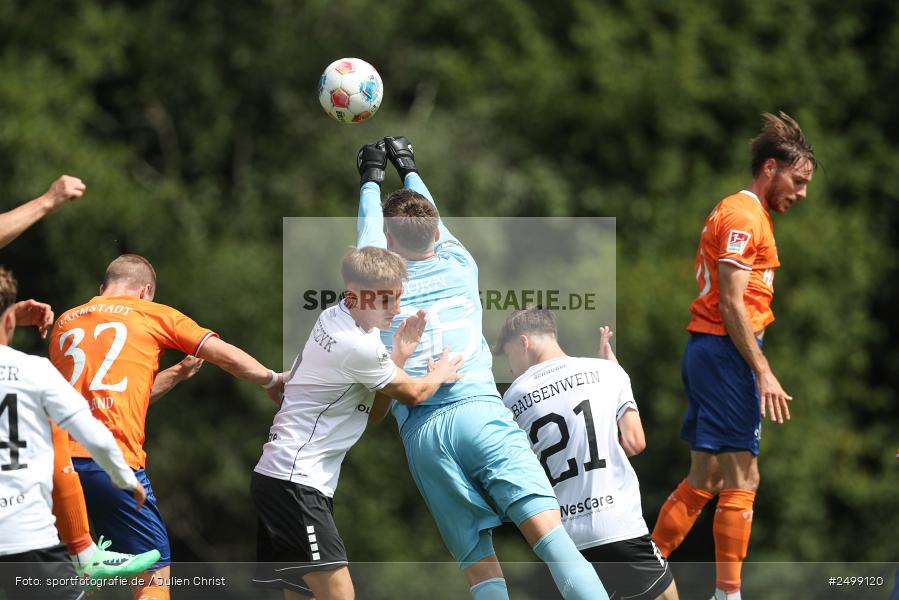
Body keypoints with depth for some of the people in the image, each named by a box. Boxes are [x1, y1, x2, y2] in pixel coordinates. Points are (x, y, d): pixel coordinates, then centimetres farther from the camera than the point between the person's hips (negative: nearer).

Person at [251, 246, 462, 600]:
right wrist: (439, 374, 20)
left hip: (279, 475, 10)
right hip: (295, 482, -10)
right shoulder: (358, 347, -18)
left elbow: (371, 407, 19)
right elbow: (411, 394, 0)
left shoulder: (332, 319, 10)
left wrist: (398, 357, 6)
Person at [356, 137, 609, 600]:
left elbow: (369, 231, 35)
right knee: (547, 529, -17)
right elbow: (434, 223, 38)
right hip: (480, 410, -1)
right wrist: (409, 170, 54)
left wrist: (371, 180, 51)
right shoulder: (459, 267, 17)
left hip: (420, 431, 1)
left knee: (478, 562, -3)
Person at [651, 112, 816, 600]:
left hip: (708, 353, 10)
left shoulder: (749, 213, 20)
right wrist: (763, 373, -21)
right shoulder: (744, 215, -11)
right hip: (727, 352, -10)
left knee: (704, 478, 13)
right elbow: (731, 304, -18)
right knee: (741, 477, -8)